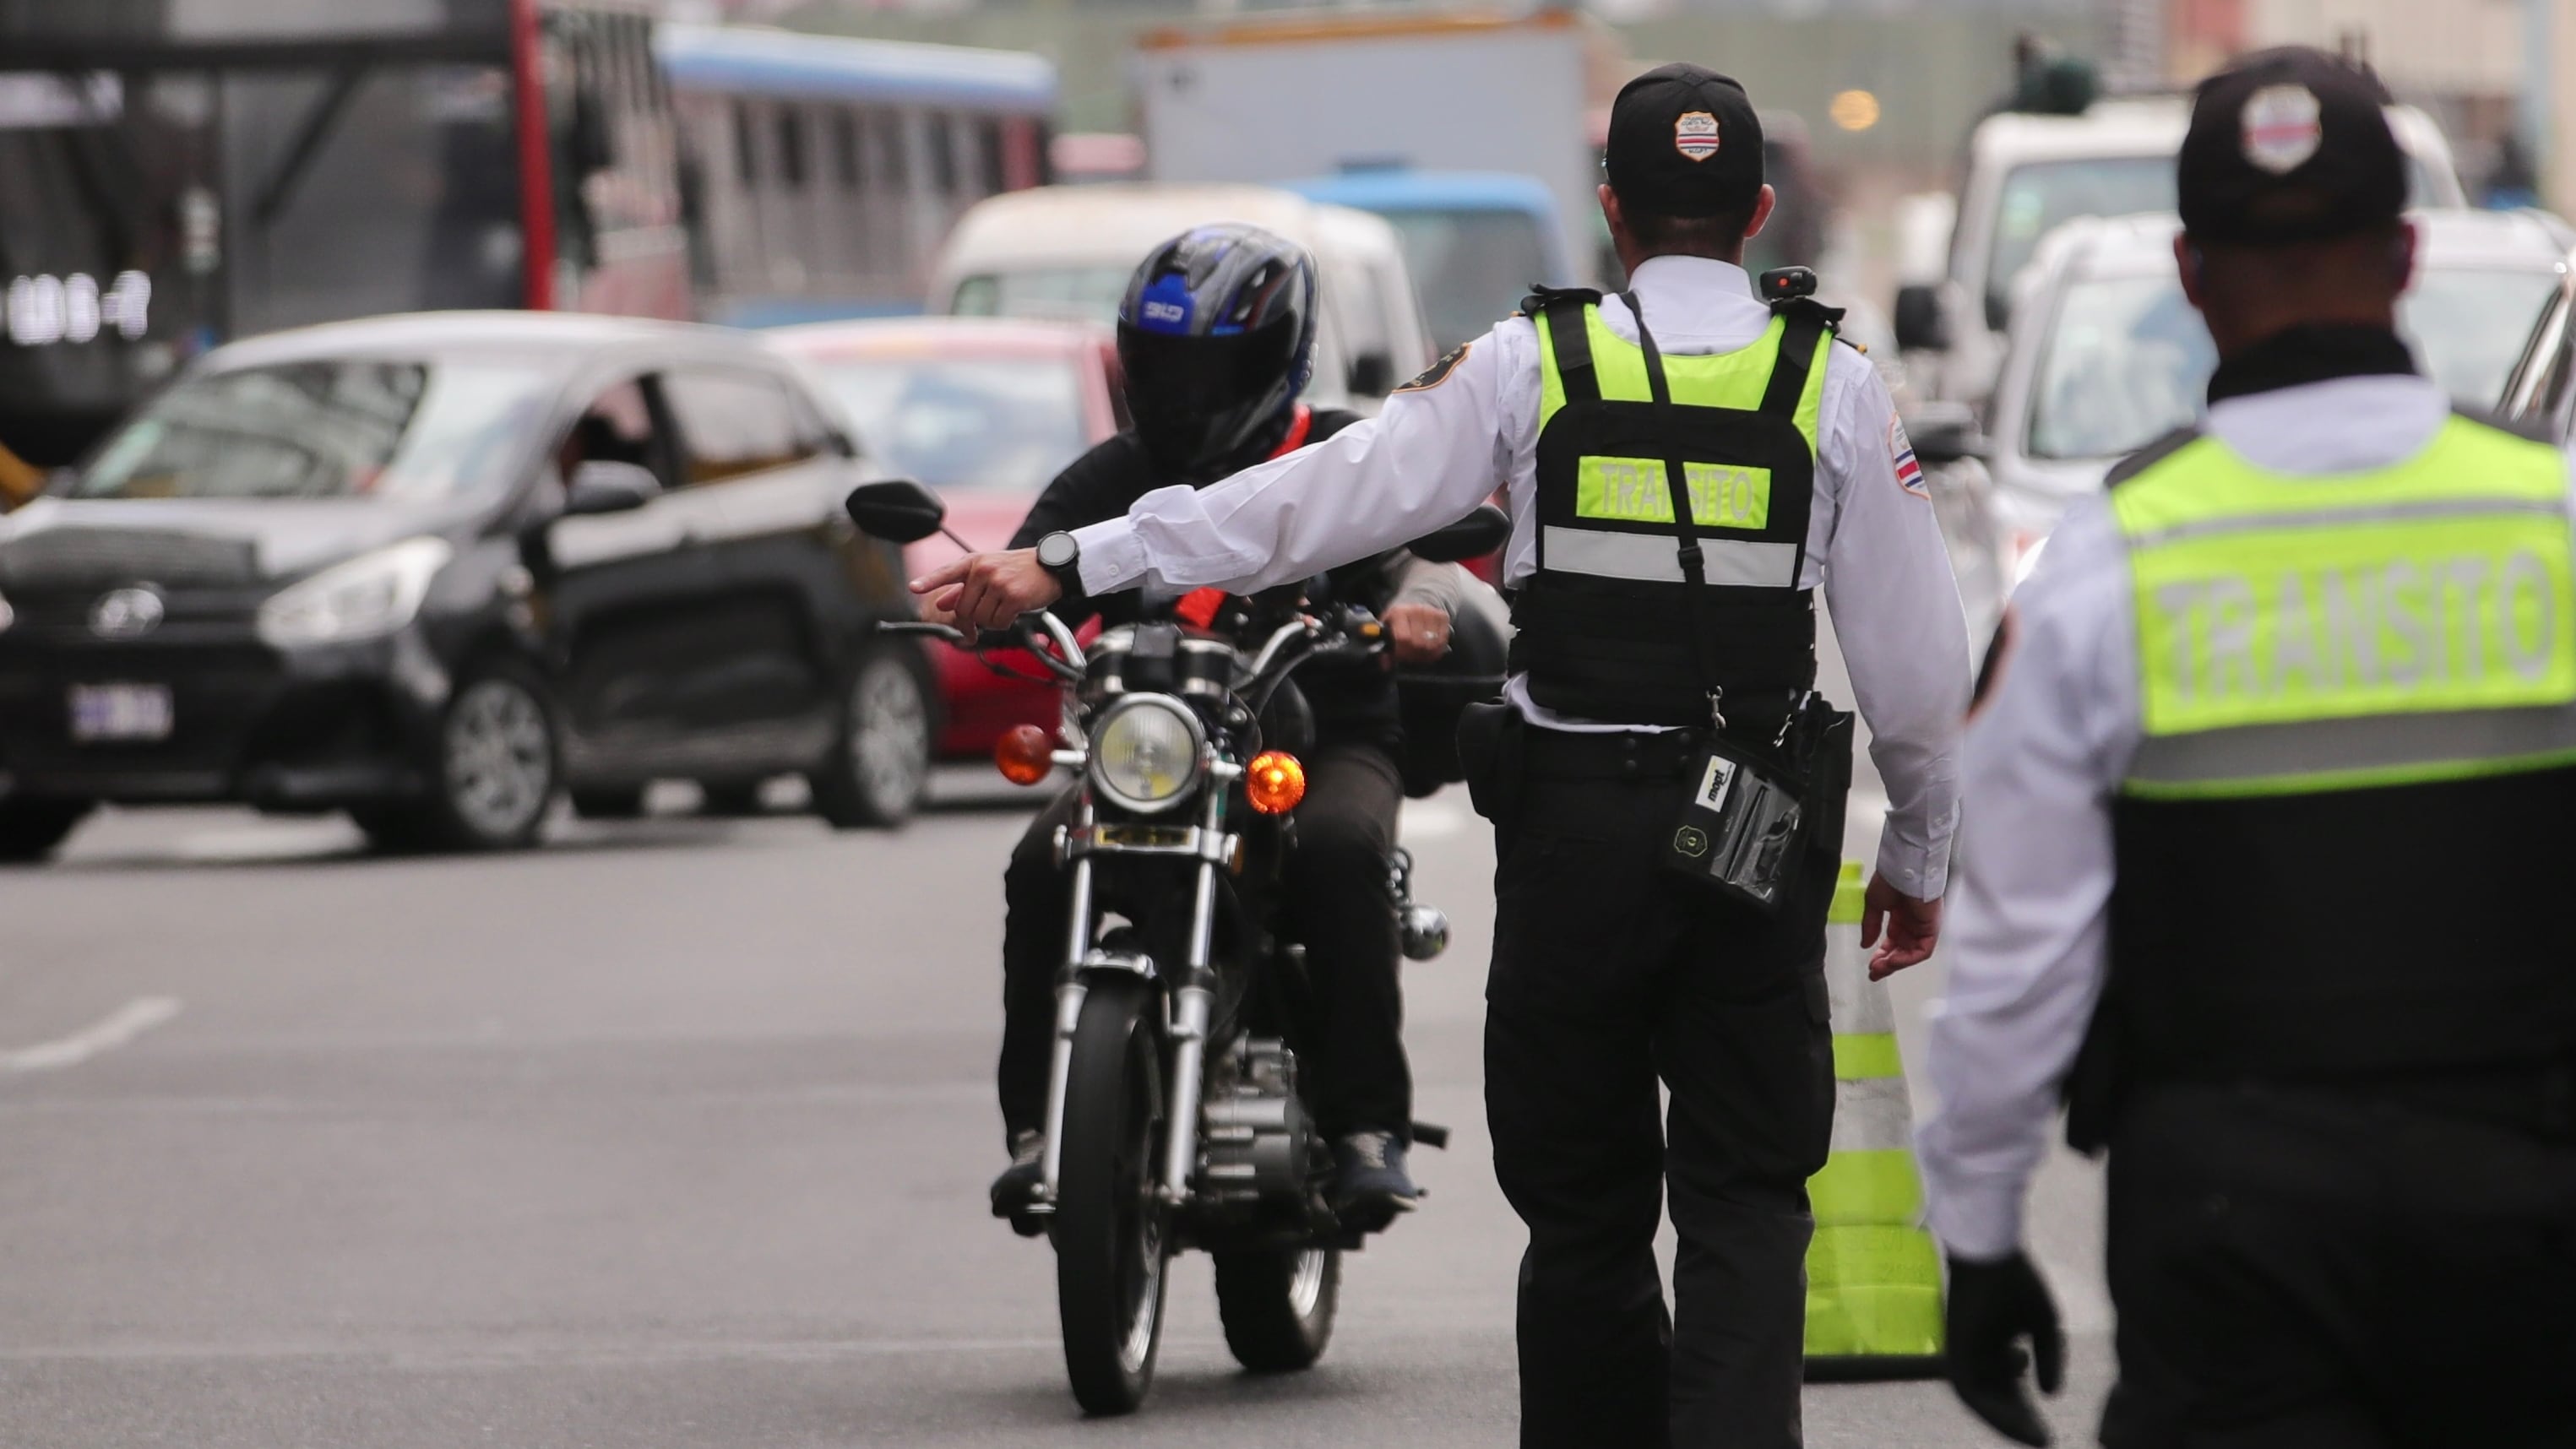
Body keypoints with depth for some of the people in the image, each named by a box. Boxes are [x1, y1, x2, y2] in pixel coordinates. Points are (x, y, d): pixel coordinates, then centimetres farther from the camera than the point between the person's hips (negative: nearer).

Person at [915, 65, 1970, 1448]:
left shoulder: (1535, 362, -2)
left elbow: (1316, 499, -5)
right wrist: (1918, 854, 15)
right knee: (1745, 1200, 3)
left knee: (1584, 1201, 9)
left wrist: (1065, 564, -3)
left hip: (1571, 819, 0)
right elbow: (1915, 655, 2)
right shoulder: (1833, 383, 0)